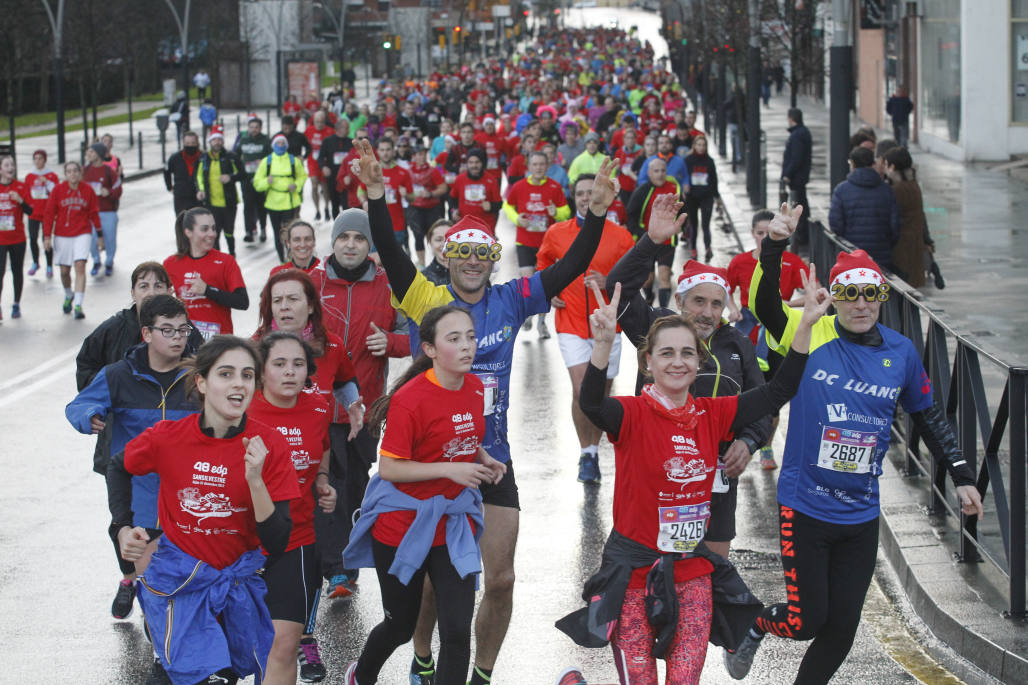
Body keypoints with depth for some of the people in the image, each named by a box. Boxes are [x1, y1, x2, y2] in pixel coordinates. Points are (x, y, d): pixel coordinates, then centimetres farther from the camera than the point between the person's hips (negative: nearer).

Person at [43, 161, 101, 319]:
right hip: (62, 235, 1)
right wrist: (47, 236, -4)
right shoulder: (58, 190, -2)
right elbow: (49, 214, 0)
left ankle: (78, 305, -17)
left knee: (80, 266, -15)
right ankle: (68, 296, 38)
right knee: (64, 270, 8)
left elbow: (94, 214, 9)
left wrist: (99, 234, 13)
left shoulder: (87, 190, 0)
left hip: (82, 234, -1)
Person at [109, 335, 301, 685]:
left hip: (240, 580, 2)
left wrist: (255, 480, -28)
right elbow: (119, 468, 11)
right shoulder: (167, 437, -13)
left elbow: (277, 544, -16)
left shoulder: (269, 444, -14)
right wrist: (123, 528, -1)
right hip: (179, 580, -2)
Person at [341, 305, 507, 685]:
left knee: (458, 631, -7)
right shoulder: (411, 399, -20)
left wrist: (484, 460, 0)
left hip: (454, 523, 4)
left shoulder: (475, 388, 0)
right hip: (403, 525, -4)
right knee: (401, 625, 14)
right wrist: (450, 470, -24)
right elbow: (388, 468, -19)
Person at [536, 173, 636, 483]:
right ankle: (586, 454, -4)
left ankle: (594, 451, 24)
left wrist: (608, 282, -15)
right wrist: (549, 293, 5)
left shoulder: (619, 236, -2)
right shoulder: (556, 233, 3)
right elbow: (543, 266, 21)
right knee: (581, 389, -15)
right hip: (570, 323, -1)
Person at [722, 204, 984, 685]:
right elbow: (765, 304, -25)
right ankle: (752, 627, 31)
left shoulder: (900, 352, 2)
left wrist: (961, 475, 13)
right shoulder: (810, 335, -8)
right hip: (804, 506, -4)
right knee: (807, 621, -2)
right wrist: (774, 246, -39)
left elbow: (927, 415, 16)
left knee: (842, 628, 7)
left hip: (861, 514, 4)